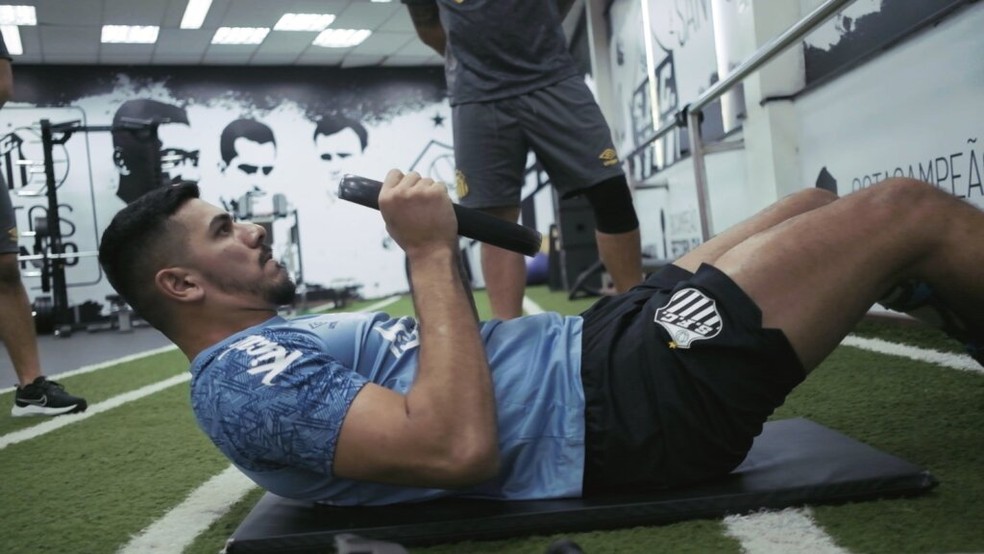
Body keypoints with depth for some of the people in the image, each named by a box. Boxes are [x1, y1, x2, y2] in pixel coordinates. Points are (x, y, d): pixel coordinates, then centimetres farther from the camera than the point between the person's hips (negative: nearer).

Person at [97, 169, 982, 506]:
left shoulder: (274, 346, 16)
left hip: (595, 352, 10)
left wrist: (436, 251, 13)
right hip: (619, 408, -10)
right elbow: (460, 446, -29)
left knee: (816, 203, 16)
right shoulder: (244, 379, -15)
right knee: (913, 209, -6)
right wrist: (431, 254, -21)